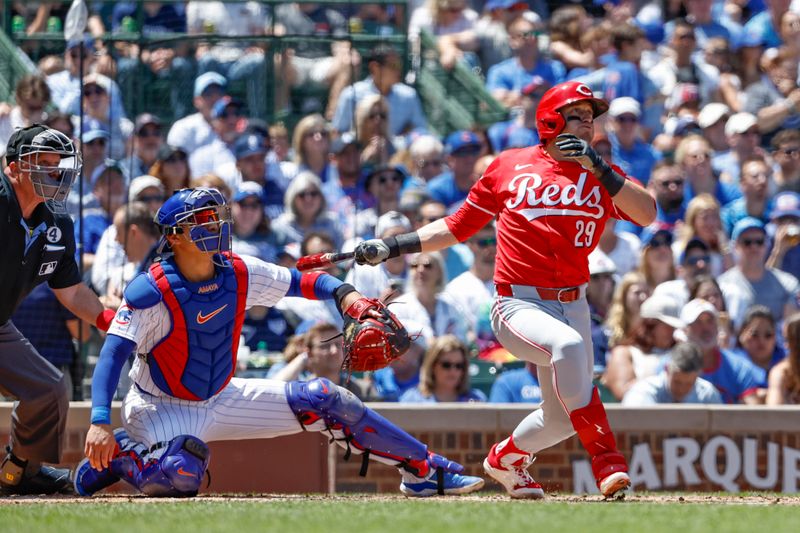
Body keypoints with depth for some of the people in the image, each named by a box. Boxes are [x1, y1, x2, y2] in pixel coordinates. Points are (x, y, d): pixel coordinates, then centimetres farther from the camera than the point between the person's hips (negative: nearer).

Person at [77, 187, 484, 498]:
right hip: (160, 408, -6)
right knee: (181, 475, -39)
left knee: (323, 399, -3)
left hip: (220, 399, 6)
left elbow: (304, 283, 3)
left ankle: (424, 470, 8)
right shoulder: (150, 292, -24)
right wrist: (99, 423, -44)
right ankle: (114, 455, -5)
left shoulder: (240, 274, -7)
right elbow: (113, 356, -30)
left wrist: (344, 294, -20)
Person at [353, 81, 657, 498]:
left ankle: (506, 458, 39)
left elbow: (646, 214, -10)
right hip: (518, 304, -4)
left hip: (572, 304, 4)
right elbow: (457, 226, 12)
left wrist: (597, 167, -17)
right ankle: (605, 458, -36)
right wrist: (391, 247, 5)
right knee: (568, 344, -36)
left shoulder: (601, 177, 8)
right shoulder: (510, 166, 5)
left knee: (560, 417, 6)